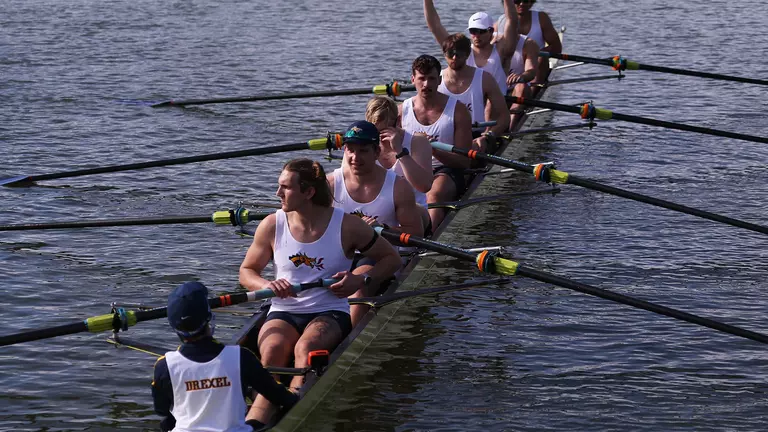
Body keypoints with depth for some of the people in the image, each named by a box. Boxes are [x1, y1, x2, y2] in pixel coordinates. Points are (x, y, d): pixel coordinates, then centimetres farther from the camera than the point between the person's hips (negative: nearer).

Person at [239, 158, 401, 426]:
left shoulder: (347, 226, -2)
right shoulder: (272, 225, 3)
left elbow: (392, 259, 8)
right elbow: (247, 271, 13)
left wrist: (362, 280, -10)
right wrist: (267, 286, -10)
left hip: (330, 313, -1)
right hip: (283, 313, 2)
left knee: (305, 349, -35)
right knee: (272, 353, -32)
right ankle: (253, 425, -49)